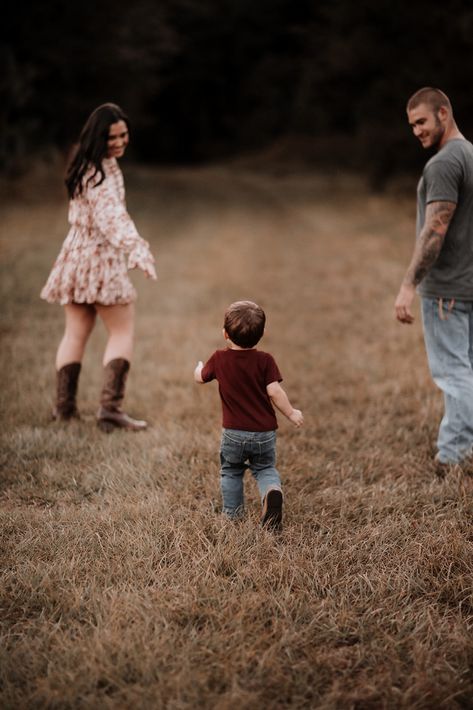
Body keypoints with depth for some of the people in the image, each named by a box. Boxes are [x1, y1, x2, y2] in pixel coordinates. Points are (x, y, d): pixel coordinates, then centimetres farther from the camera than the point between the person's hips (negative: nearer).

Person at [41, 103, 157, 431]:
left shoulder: (85, 165, 11)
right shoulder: (102, 172, -19)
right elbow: (112, 215, -35)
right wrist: (137, 247, -49)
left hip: (75, 256, 9)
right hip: (101, 259, -9)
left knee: (75, 333, 13)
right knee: (123, 332, -1)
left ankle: (64, 405, 15)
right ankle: (110, 406, -11)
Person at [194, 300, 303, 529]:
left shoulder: (219, 359, -5)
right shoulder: (265, 360, -10)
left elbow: (200, 377, 12)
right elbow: (274, 391, -15)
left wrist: (199, 367, 35)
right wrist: (291, 413, -1)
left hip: (234, 433, 0)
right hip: (264, 433, 0)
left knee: (230, 471, 21)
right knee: (265, 469, 17)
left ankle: (232, 514, 22)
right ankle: (273, 490, -13)